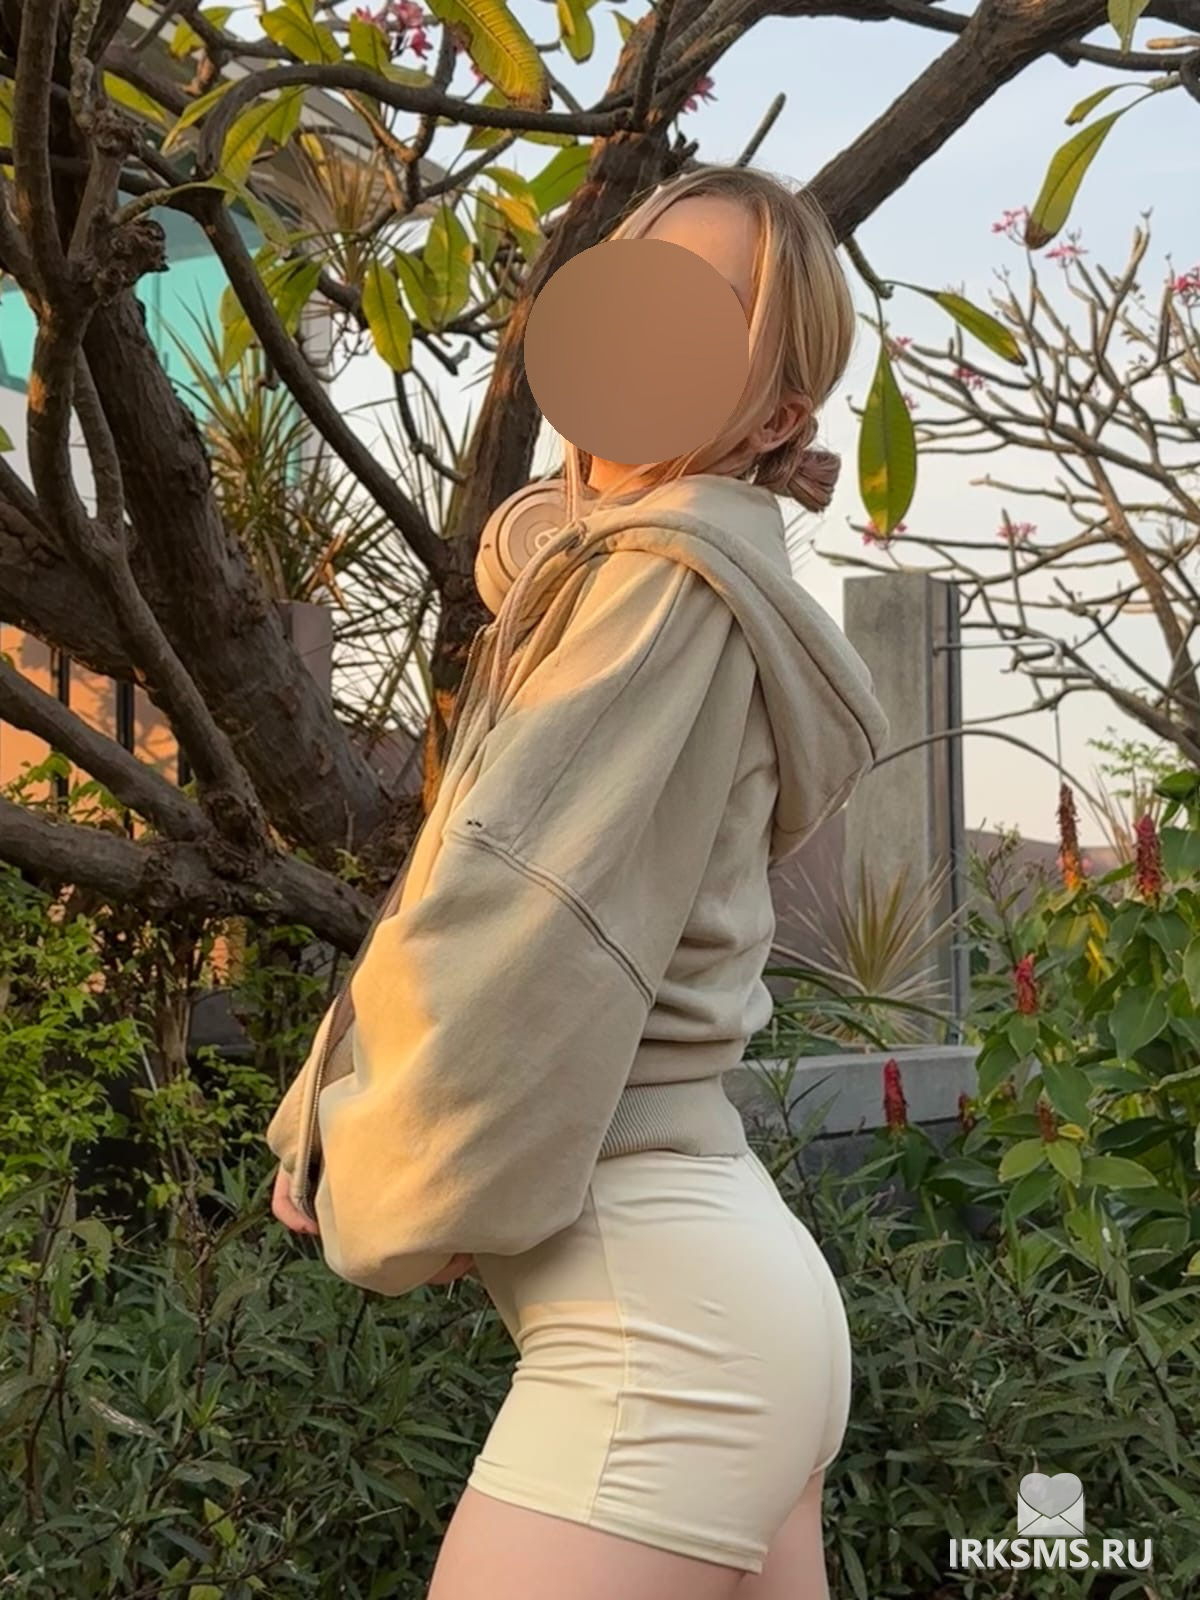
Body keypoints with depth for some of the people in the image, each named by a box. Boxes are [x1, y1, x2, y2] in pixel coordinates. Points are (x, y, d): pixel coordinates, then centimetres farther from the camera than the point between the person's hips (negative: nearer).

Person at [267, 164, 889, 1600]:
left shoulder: (675, 575, -13)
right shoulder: (599, 563, 17)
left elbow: (525, 923, -18)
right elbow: (473, 893, 18)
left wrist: (384, 1196, -3)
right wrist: (337, 1130, 8)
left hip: (661, 1316, -10)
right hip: (710, 1274, 10)